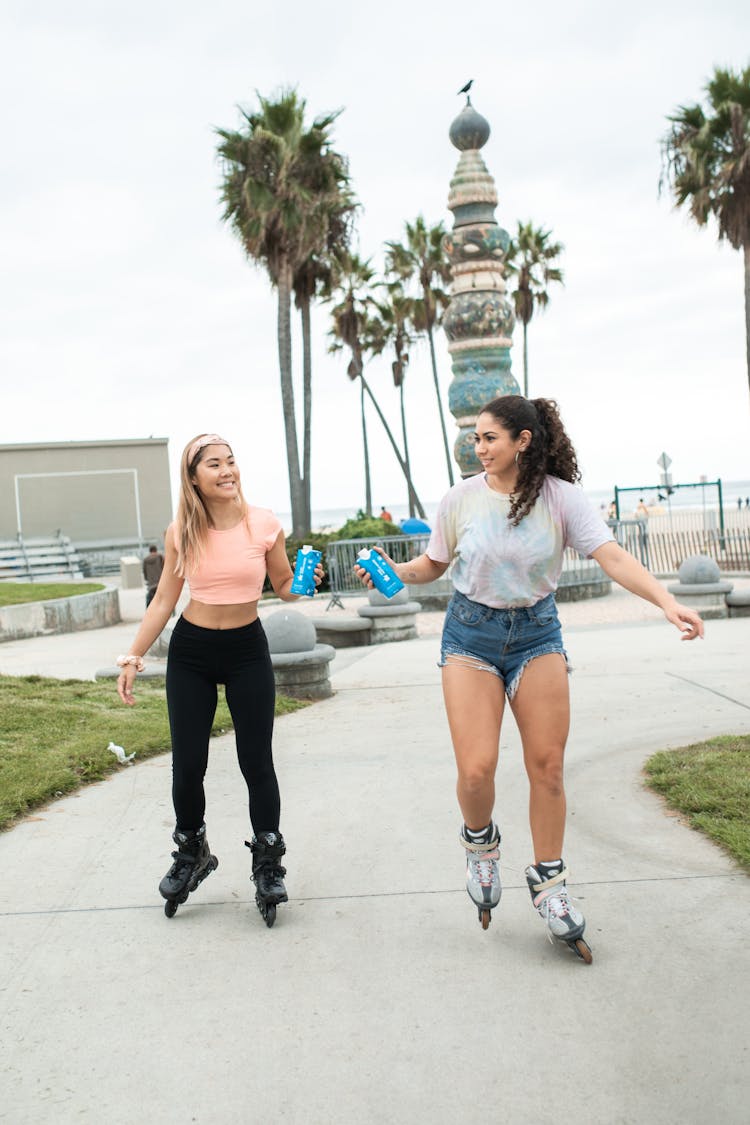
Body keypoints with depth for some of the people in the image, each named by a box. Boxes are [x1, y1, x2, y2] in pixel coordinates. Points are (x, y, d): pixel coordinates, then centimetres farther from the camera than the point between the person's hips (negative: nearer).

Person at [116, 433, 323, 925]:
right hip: (191, 651, 1)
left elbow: (285, 586, 3)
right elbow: (164, 600, 3)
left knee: (257, 761, 1)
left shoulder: (264, 524, -9)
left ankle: (268, 865, 18)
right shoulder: (181, 533, -6)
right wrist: (134, 658, 1)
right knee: (187, 764, 5)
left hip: (248, 649, -1)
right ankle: (191, 854, 30)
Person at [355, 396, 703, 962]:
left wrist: (668, 602, -32)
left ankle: (548, 882, 20)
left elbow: (613, 557, -18)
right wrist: (393, 571, -14)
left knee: (548, 765, 1)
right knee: (477, 770, -11)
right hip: (471, 633, 0)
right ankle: (481, 842, 24)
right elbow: (433, 565, 6)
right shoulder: (462, 497, -6)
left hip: (537, 632, 1)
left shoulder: (560, 496, -9)